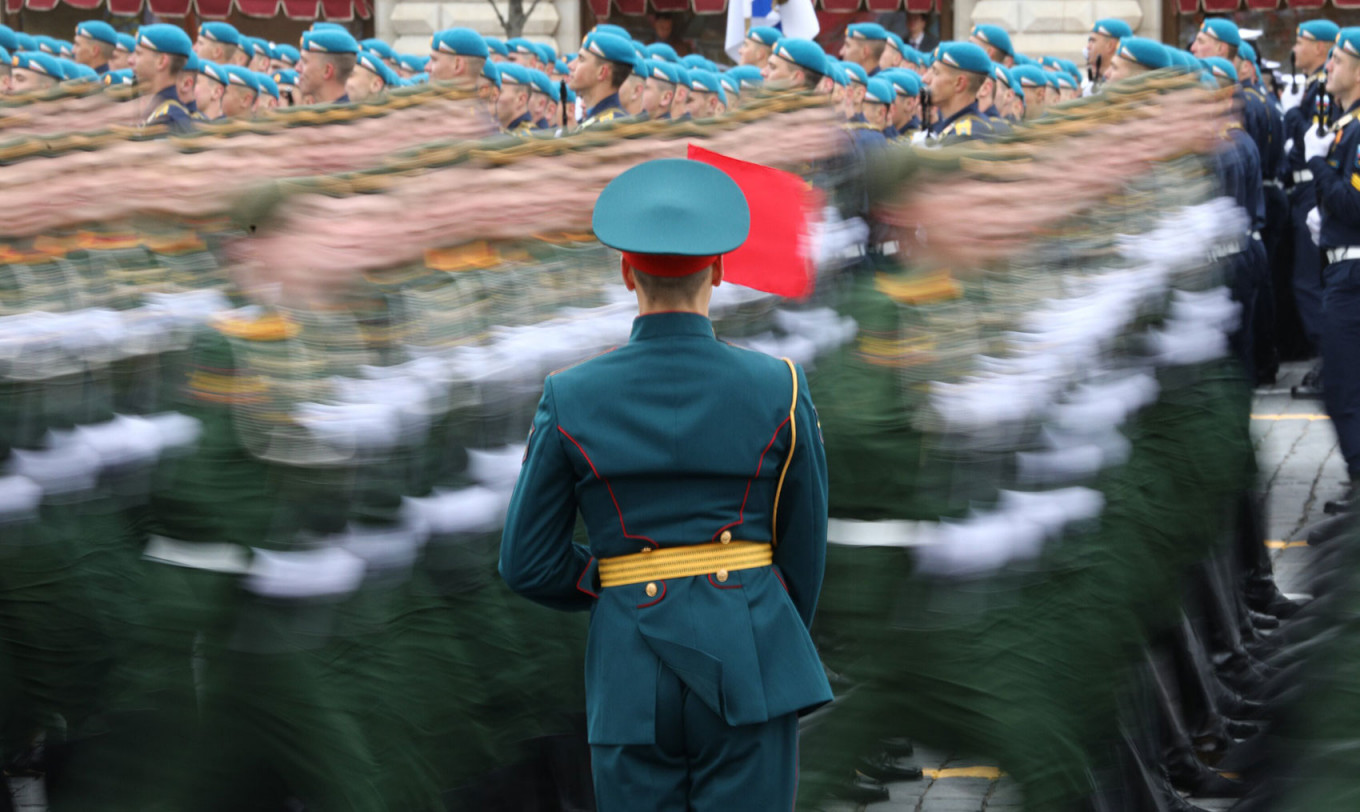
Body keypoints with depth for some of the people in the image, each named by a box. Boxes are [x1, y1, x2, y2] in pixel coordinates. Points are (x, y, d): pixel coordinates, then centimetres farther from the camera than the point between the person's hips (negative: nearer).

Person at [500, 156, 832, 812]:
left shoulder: (570, 400, -2)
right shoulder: (778, 389, -3)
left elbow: (528, 565, 2)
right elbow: (804, 551, 6)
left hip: (632, 668, 1)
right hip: (750, 658, 0)